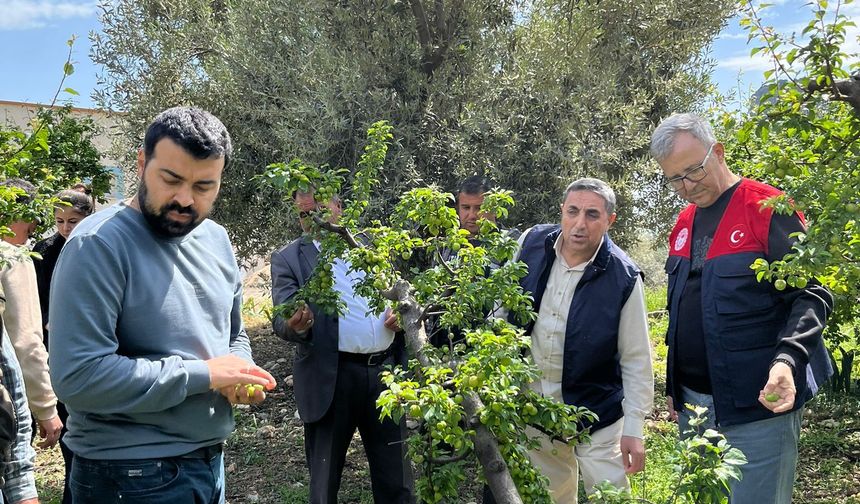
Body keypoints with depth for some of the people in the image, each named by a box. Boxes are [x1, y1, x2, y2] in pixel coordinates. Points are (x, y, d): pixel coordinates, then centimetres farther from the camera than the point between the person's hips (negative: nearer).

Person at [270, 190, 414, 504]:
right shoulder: (288, 259, 0)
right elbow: (281, 319, -9)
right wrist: (296, 326, -32)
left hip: (387, 370, 3)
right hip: (331, 378, -3)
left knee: (395, 477, 13)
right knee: (324, 478, 9)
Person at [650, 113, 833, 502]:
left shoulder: (768, 210, -9)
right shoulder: (683, 224, 12)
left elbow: (811, 295, -12)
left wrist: (787, 361, -28)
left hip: (759, 403, -7)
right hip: (692, 403, 7)